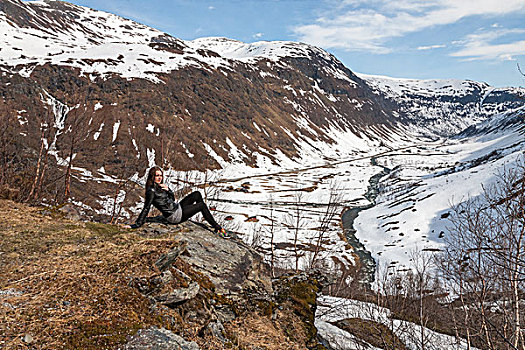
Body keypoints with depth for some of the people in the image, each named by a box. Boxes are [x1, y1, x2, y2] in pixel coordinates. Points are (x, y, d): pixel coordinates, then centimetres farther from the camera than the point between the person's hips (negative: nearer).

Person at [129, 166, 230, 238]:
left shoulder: (160, 186, 8)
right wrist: (137, 224, -26)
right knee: (202, 205, -10)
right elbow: (146, 209, -22)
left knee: (197, 194, 7)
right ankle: (217, 228, -2)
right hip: (174, 216, -9)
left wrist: (168, 190, -6)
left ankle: (206, 215, 14)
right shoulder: (151, 191, -19)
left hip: (177, 207, 9)